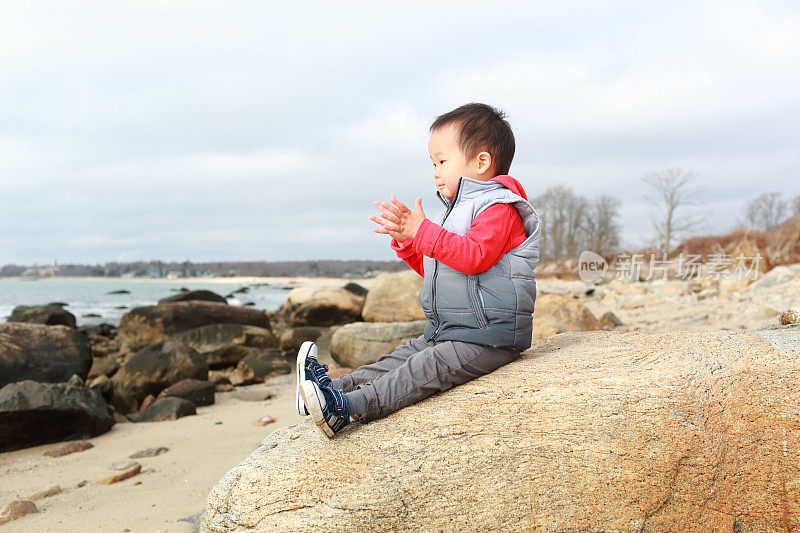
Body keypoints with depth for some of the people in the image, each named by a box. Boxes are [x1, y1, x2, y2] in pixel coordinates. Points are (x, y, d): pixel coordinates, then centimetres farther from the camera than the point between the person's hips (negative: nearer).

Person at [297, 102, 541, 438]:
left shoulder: (498, 209, -10)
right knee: (402, 357, -1)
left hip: (489, 337, -10)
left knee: (426, 368, -24)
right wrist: (405, 239, 8)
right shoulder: (453, 211, 21)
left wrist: (422, 231, -28)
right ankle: (333, 388, -7)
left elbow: (475, 256, -28)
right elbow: (431, 268, 25)